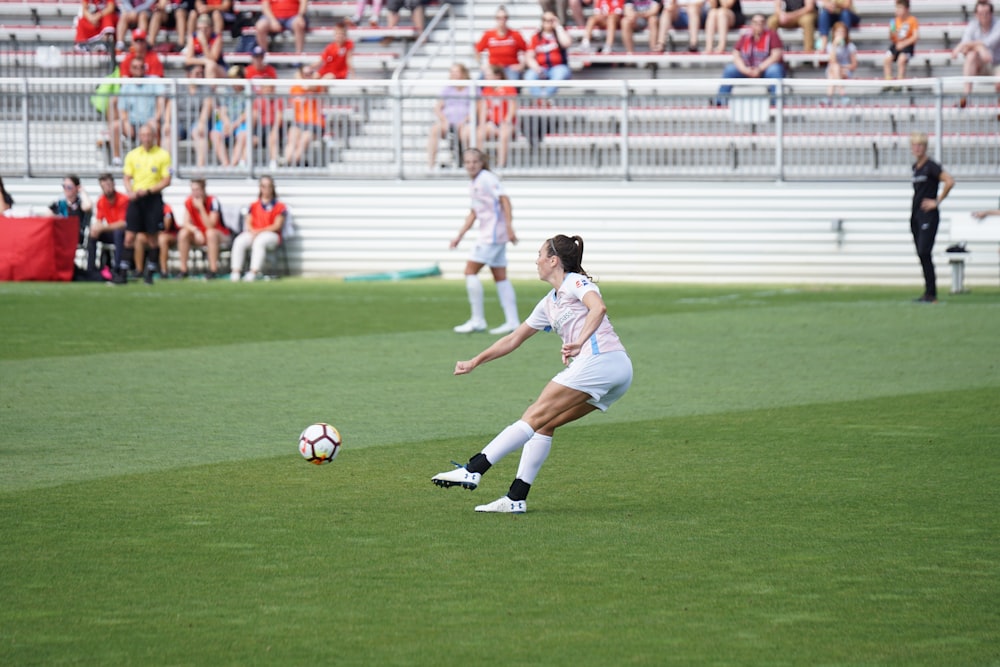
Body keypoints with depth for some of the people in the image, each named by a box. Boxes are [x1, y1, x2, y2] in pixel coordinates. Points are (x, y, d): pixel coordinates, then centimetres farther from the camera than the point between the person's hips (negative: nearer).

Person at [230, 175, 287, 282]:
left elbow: (277, 226, -2)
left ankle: (253, 272, -46)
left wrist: (259, 231, -13)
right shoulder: (254, 206, 20)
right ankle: (235, 272, -36)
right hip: (252, 233, 3)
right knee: (239, 241, -30)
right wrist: (252, 231, -12)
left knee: (259, 242, -39)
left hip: (271, 234, -3)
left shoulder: (280, 207, 8)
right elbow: (248, 224, 12)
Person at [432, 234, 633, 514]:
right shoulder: (549, 303, 28)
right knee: (544, 424, 6)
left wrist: (579, 343, -31)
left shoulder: (576, 282, 2)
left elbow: (598, 308, -19)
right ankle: (516, 498, 0)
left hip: (599, 359, -8)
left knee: (536, 417, -11)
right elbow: (514, 338, 36)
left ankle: (473, 470, -15)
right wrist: (475, 362, 39)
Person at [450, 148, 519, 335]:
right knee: (500, 277, 7)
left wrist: (509, 226, -26)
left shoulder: (487, 178, -10)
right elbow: (474, 213, 26)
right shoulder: (474, 184, 18)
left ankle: (477, 320, -7)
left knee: (470, 271, -8)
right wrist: (459, 236, 25)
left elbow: (504, 199, -19)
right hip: (488, 234, 9)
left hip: (492, 234, -9)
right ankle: (512, 321, 5)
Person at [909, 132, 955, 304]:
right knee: (921, 254, 7)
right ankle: (929, 292, 11)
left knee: (924, 252, -15)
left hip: (928, 215, -9)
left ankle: (931, 293, -13)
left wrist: (937, 201, -15)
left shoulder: (931, 166, -10)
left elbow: (950, 181, -20)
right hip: (916, 215, 9)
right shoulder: (915, 167, 15)